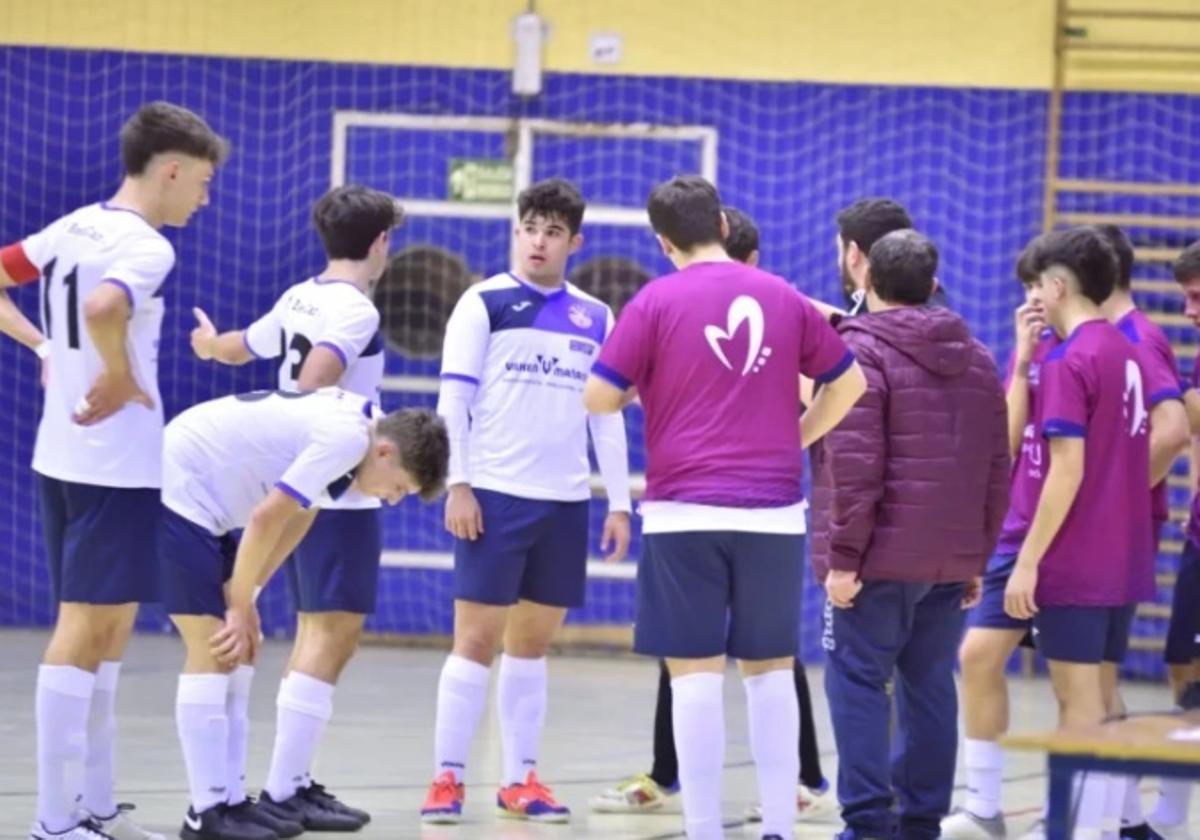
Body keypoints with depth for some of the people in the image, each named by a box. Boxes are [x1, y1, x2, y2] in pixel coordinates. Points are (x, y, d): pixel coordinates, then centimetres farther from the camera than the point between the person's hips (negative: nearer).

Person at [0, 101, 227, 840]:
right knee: (84, 628, -6)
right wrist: (119, 377, -20)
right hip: (117, 466, -9)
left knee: (109, 627, 15)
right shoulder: (146, 248, -16)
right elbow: (102, 308, -35)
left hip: (63, 459, 9)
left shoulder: (73, 229, 10)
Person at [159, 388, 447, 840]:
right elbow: (266, 519, -23)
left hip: (201, 495, 10)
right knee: (212, 651, -12)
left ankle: (225, 800, 11)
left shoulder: (355, 421, 7)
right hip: (176, 486, -10)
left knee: (233, 652, 9)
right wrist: (241, 608, -12)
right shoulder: (345, 438, -23)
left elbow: (298, 515, 12)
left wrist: (242, 599, 5)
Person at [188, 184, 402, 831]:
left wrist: (209, 343, 51)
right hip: (341, 498, -9)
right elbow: (312, 386, -28)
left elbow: (238, 348, 29)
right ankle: (282, 795, -11)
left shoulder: (299, 298, 11)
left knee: (315, 635, 15)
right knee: (330, 639, -8)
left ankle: (295, 781, 16)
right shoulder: (356, 310, -13)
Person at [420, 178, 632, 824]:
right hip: (496, 495, -4)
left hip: (566, 501, 4)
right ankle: (446, 779, 0)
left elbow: (608, 417, 15)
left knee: (532, 643, 8)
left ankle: (520, 781, 14)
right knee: (476, 638, -5)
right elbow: (454, 400, -3)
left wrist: (620, 502, 9)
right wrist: (457, 485, -11)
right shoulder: (483, 304, 0)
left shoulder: (595, 319, 11)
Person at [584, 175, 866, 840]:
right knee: (771, 670, 10)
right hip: (773, 513, 3)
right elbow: (848, 382, 13)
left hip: (685, 510, -3)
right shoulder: (783, 298, 6)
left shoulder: (657, 301, -4)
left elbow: (599, 398, -4)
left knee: (695, 672, 0)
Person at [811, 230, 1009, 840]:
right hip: (951, 562, 6)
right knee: (930, 686, 10)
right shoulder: (977, 360, 13)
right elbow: (997, 468, 14)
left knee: (858, 681, -2)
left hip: (879, 560, -6)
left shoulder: (861, 351, -8)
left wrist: (843, 554, -13)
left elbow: (855, 465, -16)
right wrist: (976, 557, 18)